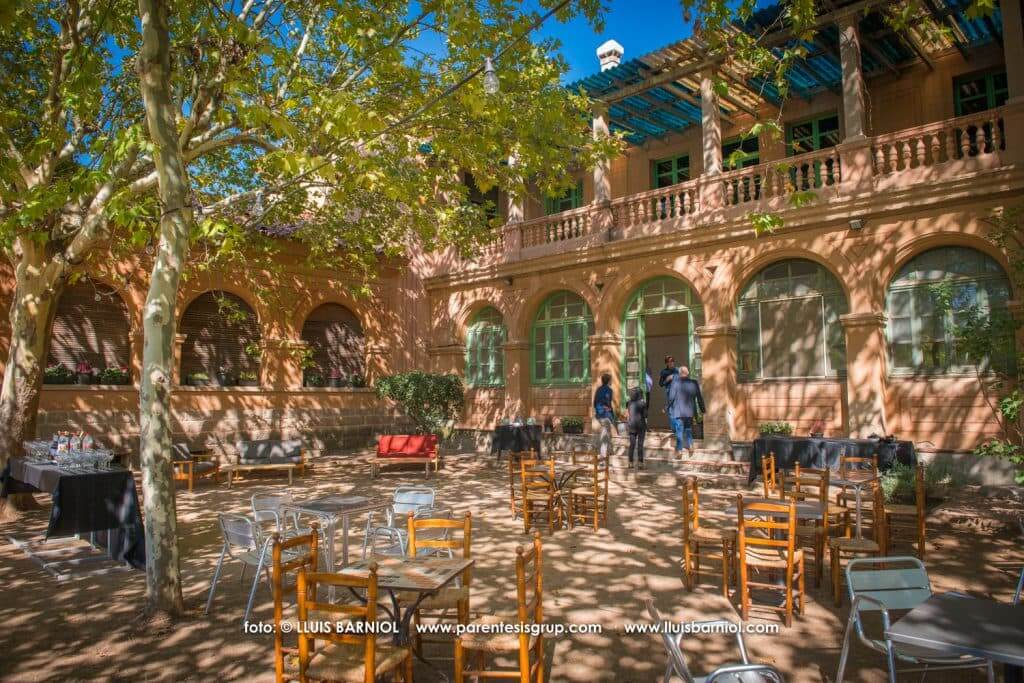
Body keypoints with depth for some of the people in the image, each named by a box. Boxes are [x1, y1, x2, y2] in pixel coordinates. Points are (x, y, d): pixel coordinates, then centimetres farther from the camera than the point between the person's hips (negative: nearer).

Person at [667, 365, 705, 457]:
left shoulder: (675, 382, -11)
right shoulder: (694, 383, -1)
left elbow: (671, 396, -12)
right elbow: (699, 397, 4)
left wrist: (669, 406, 4)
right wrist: (702, 409, 16)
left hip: (678, 411, -3)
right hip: (690, 411, 3)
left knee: (679, 430, 4)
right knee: (688, 429, 18)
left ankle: (679, 450, 7)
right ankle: (690, 445, 2)